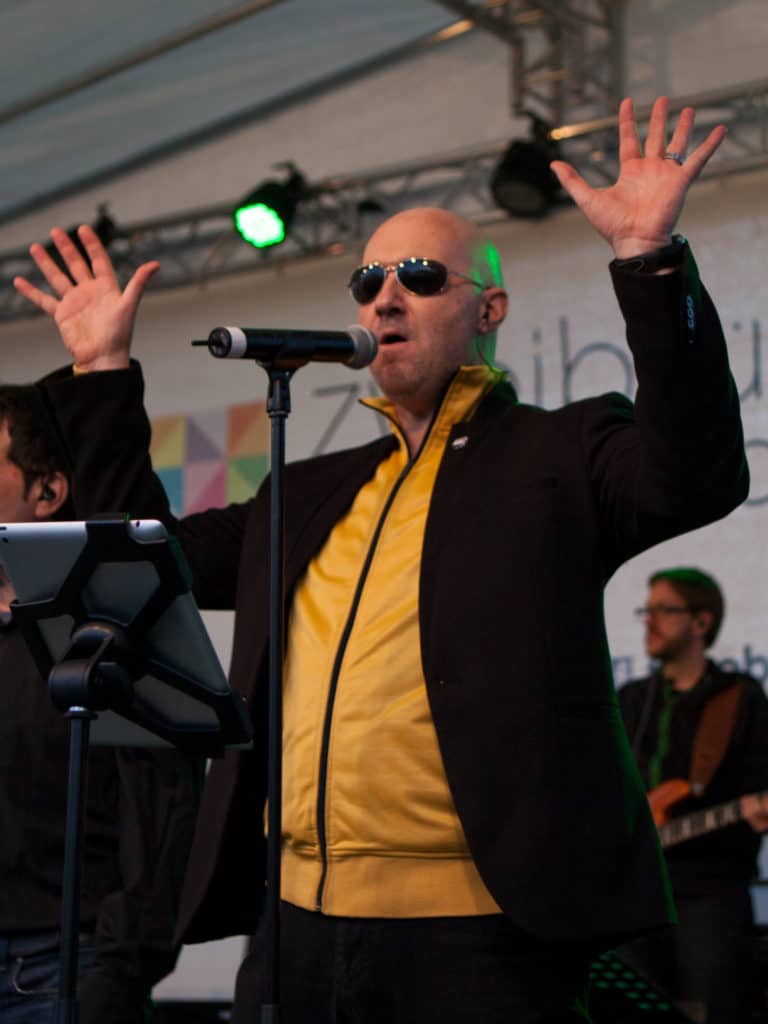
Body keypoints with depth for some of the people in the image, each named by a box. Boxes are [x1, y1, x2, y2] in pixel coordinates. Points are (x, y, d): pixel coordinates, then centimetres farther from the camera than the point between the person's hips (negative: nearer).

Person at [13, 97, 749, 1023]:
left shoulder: (557, 453, 4)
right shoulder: (312, 492, 22)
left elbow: (696, 477, -15)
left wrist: (650, 258, -22)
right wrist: (102, 371, 23)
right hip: (298, 920, 6)